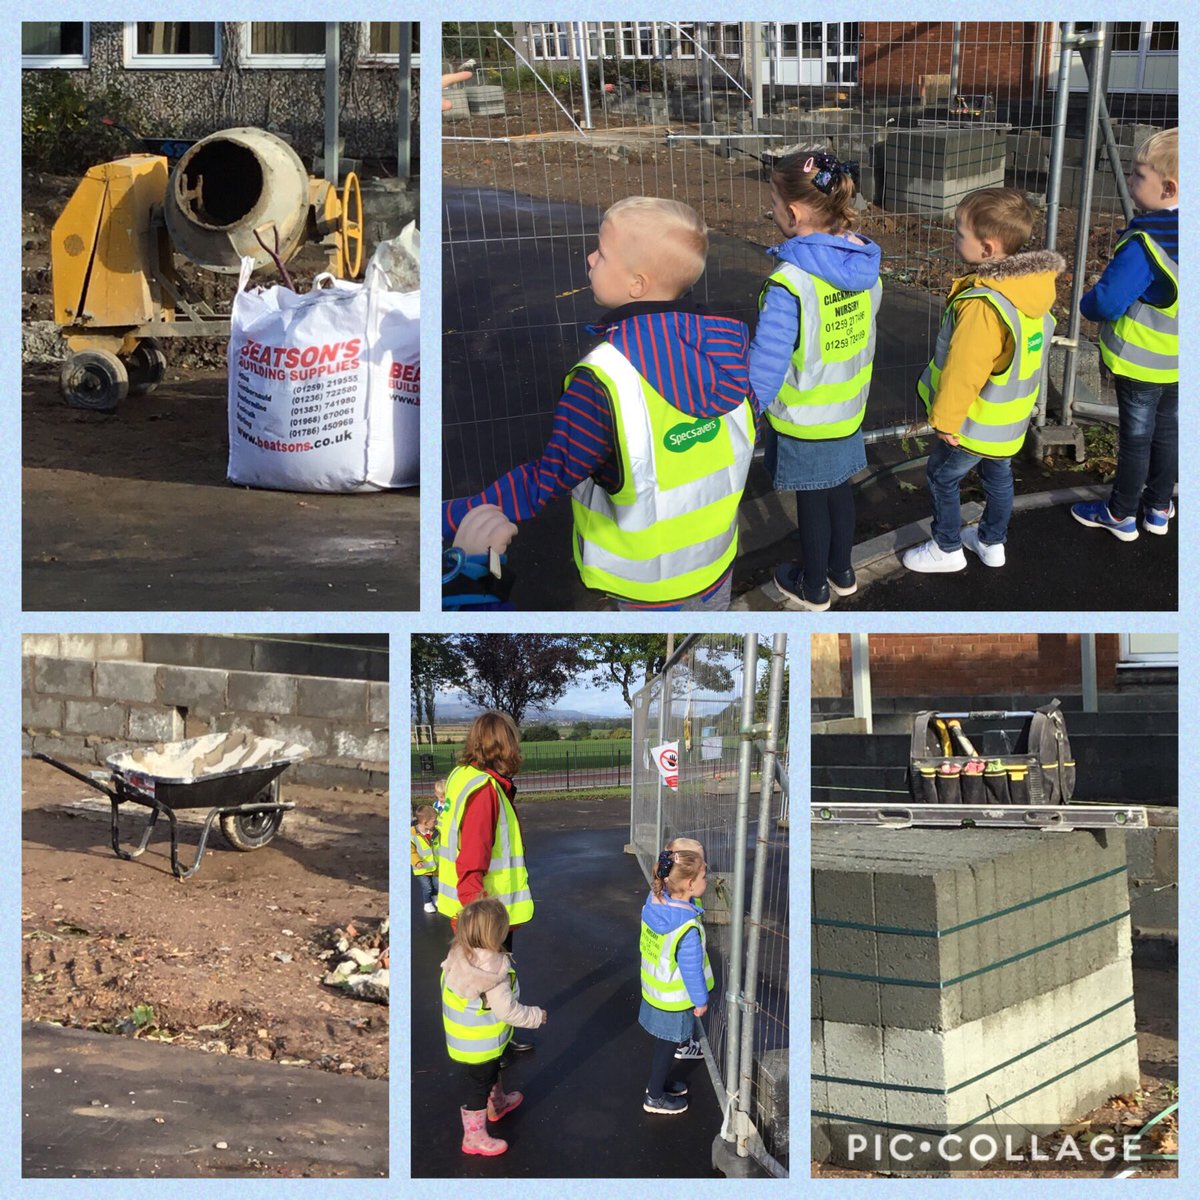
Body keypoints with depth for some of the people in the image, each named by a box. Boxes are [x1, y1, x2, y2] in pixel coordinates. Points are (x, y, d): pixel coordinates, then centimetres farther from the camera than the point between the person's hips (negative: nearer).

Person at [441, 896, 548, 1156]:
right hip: (481, 1044, -8)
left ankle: (497, 1103, 57)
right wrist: (536, 1016, -12)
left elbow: (445, 983, 0)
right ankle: (474, 1137, 24)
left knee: (490, 1070, 32)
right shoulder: (494, 973, -35)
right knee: (479, 1084, 10)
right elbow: (507, 1010, -28)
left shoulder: (459, 956, -14)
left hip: (463, 1035, 8)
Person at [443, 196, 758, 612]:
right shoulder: (726, 340, -12)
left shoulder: (602, 379, -30)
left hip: (644, 589, -5)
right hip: (718, 563, 5)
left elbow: (549, 478, -28)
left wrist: (451, 517, -25)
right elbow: (748, 433, 1)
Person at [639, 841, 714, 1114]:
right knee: (667, 1045, 13)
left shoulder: (654, 902, -12)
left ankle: (658, 1082, 45)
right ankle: (655, 1097, 30)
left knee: (664, 1042, 26)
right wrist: (701, 1000, -9)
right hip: (675, 1000, -7)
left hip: (654, 989, 7)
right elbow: (691, 968, -23)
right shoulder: (687, 928, -33)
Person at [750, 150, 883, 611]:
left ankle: (813, 587, 33)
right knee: (838, 487, 24)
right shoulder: (865, 265, -9)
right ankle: (841, 572, 43)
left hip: (804, 419, -6)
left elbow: (764, 369, -28)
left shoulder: (789, 283, -31)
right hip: (849, 409, 6)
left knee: (812, 501, 13)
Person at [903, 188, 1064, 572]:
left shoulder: (982, 306, -36)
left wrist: (944, 421, -14)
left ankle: (947, 548, 28)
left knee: (942, 477, 14)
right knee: (998, 476, 25)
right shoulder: (1035, 289, -9)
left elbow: (963, 372, -28)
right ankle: (992, 542, 42)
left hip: (974, 424, -8)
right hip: (1011, 420, 8)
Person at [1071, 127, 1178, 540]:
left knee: (1136, 437, 8)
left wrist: (1087, 303, -9)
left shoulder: (1145, 246, -30)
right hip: (1180, 363, 7)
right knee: (1168, 432, 20)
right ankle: (1159, 508, 36)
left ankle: (1121, 515, 24)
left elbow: (1106, 302, -31)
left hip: (1141, 363, -7)